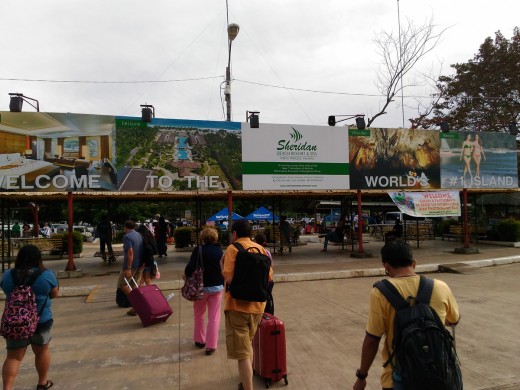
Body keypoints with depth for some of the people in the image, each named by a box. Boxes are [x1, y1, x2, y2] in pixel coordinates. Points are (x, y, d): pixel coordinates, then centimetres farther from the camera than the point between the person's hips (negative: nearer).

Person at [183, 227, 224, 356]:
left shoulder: (198, 250, -13)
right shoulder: (219, 251, -2)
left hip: (201, 287, -2)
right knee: (214, 317, 7)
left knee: (198, 314, 20)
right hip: (217, 287, 2)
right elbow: (223, 268, 5)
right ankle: (211, 346, 7)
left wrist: (186, 274, -2)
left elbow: (191, 267, -21)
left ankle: (200, 340, 31)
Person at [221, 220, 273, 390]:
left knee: (242, 353, -1)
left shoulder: (233, 249, -11)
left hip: (238, 305, -7)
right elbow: (269, 277, 8)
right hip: (257, 305, 7)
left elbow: (229, 278, -21)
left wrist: (222, 264, -4)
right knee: (248, 345, 26)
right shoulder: (261, 248, 6)